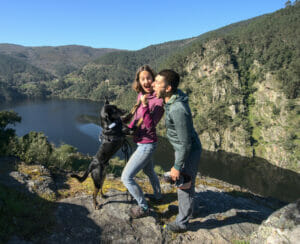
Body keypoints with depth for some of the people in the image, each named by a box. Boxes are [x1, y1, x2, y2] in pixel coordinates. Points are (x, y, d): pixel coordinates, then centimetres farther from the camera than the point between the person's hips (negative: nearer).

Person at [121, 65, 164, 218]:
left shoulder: (158, 100, -23)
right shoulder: (141, 95, 0)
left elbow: (150, 126, -27)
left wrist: (145, 105, -37)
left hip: (146, 144, -9)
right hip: (141, 142, 9)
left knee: (126, 177, -3)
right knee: (149, 171, 29)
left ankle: (143, 208, 16)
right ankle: (157, 196, 54)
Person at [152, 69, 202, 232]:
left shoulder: (178, 110, -36)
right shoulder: (174, 96, -8)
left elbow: (186, 143, -29)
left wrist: (177, 167, -20)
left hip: (189, 152, -9)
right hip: (183, 147, 9)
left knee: (185, 186, 10)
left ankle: (181, 223, 32)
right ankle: (187, 209, 55)